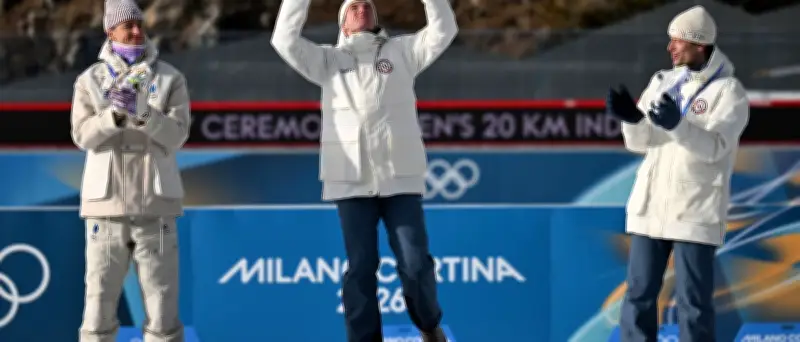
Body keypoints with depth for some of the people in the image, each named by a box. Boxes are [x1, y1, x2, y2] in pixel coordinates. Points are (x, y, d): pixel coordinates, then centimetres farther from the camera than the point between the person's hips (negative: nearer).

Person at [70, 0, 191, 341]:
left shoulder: (169, 79, 5)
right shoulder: (90, 81, 6)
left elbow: (176, 135, -7)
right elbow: (84, 135, -7)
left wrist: (142, 112, -24)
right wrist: (115, 114, -25)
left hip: (155, 207, 0)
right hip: (107, 205, 0)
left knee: (162, 300, 0)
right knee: (100, 300, 1)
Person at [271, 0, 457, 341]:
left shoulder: (402, 51, 13)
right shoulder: (328, 60, 13)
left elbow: (443, 30, 2)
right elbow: (285, 39, 2)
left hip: (400, 177, 0)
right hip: (352, 180, 0)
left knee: (415, 264, -2)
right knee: (360, 268, 0)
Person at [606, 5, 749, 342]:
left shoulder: (729, 92, -6)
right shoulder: (663, 81, 9)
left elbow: (714, 147, -19)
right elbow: (639, 142, 5)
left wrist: (677, 124, -36)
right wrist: (632, 117, -17)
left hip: (696, 212, -5)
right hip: (651, 206, 5)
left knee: (693, 301, -3)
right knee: (639, 294, 6)